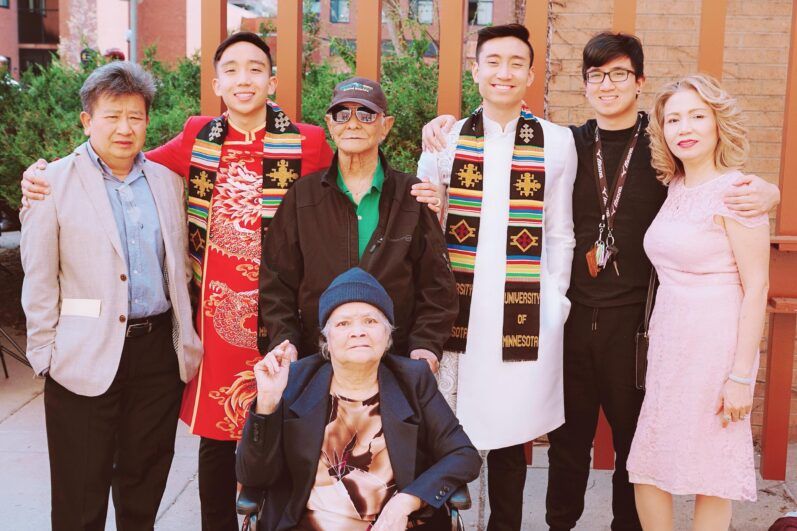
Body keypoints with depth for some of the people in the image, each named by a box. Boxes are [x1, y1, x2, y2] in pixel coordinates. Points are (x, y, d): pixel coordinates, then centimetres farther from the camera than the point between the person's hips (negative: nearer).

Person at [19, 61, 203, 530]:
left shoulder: (168, 181, 8)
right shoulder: (53, 183, -4)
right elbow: (39, 282, -3)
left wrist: (187, 341, 11)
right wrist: (46, 355, -5)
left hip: (159, 350, 4)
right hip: (86, 358, -3)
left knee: (145, 485, 16)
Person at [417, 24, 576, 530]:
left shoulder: (557, 142, 3)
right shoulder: (445, 137, 5)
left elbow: (560, 232, 7)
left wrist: (555, 300, 1)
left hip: (524, 312, 0)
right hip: (455, 305, 1)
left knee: (510, 430, 9)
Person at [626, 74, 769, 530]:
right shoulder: (675, 187, 9)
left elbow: (757, 287, -14)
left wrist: (741, 376, -16)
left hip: (715, 342, -7)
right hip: (668, 339, 7)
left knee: (712, 477, 6)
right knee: (649, 468, 10)